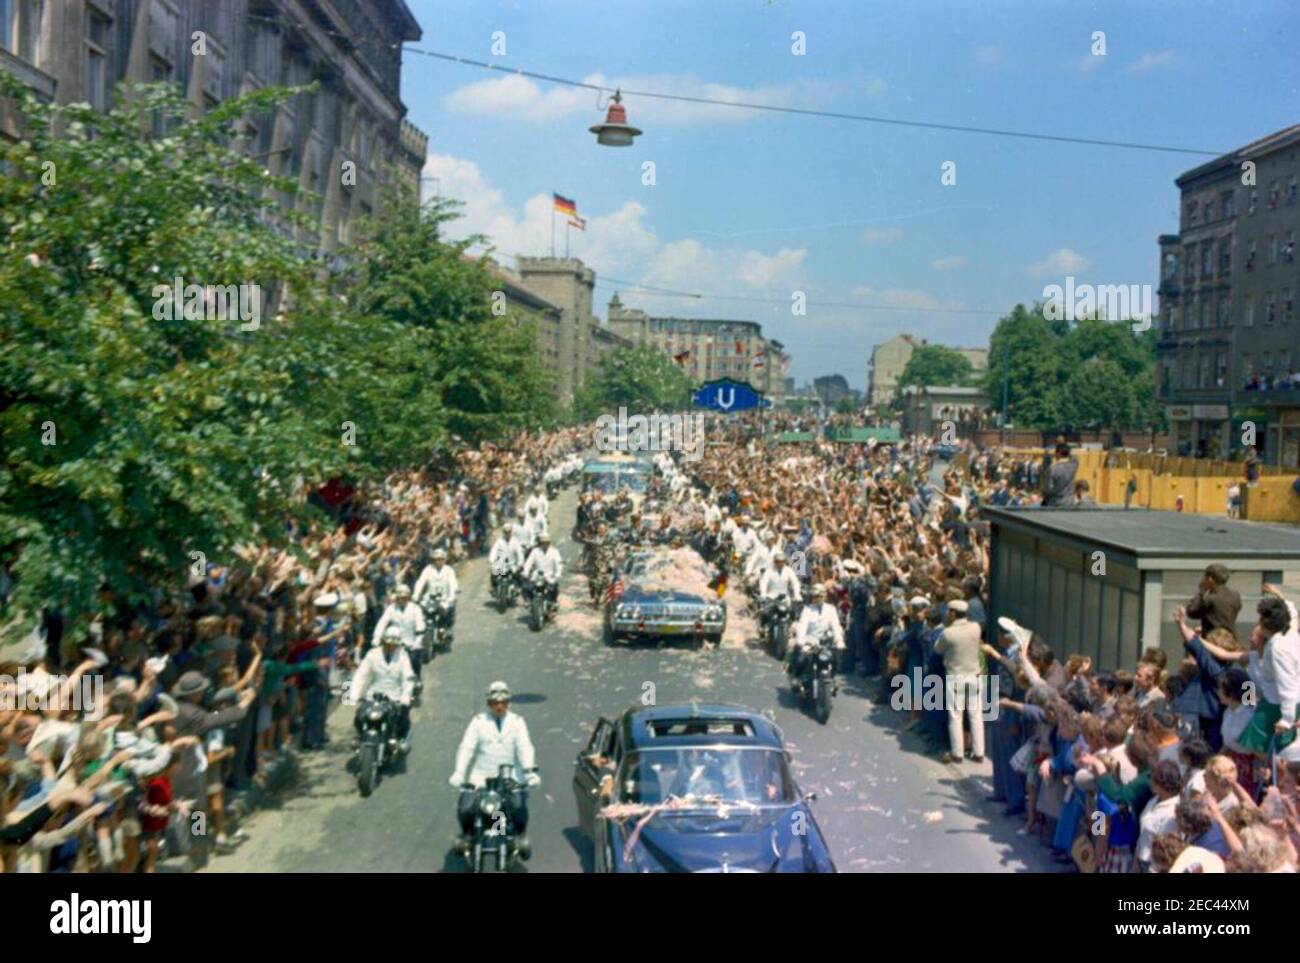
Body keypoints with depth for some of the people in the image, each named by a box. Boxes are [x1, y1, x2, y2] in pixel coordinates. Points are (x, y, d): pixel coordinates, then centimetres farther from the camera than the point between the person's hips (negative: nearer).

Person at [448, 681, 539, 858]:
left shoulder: (517, 722, 8)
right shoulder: (478, 721, 7)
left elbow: (525, 747, -4)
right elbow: (466, 747, -2)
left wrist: (530, 770, -22)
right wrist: (459, 773, -17)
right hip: (481, 777, 1)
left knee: (519, 806, -24)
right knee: (465, 808, -17)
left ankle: (521, 836, 5)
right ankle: (467, 834, 14)